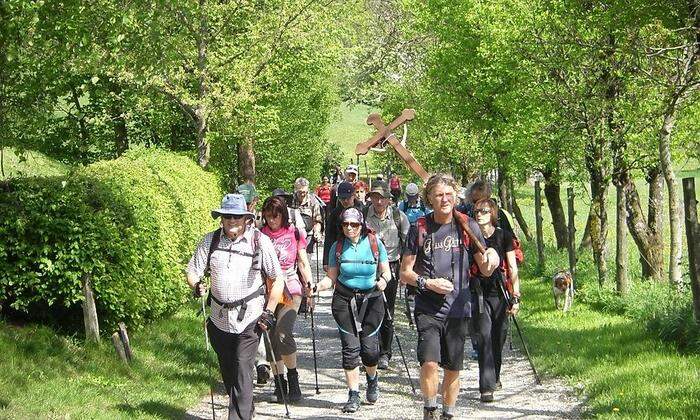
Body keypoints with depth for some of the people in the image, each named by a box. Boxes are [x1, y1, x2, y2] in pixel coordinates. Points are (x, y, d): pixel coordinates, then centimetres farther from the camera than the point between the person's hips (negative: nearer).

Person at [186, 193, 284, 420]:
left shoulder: (260, 241, -4)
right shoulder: (210, 240, 4)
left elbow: (277, 279, 1)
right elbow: (193, 271, 5)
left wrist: (269, 312, -5)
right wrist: (196, 285, -18)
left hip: (249, 318, -4)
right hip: (219, 318, 4)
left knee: (242, 369, -14)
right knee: (227, 371, 13)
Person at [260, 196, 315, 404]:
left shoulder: (294, 234, 4)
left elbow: (303, 263, 12)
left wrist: (309, 285, 3)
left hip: (290, 287, -2)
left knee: (283, 332, -19)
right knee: (271, 338, 1)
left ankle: (293, 378, -3)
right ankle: (279, 382, 12)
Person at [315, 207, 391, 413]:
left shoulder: (375, 243, -2)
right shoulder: (338, 247, 1)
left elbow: (386, 272, 3)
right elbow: (331, 278, 3)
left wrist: (383, 280, -19)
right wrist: (317, 286, -16)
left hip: (371, 298, -1)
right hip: (344, 300, 1)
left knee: (369, 347, -3)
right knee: (350, 347, -6)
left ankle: (372, 379, 30)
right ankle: (353, 395, 2)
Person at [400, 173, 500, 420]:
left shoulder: (467, 226, 2)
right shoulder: (420, 229, 0)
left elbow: (485, 270, 3)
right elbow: (405, 273, 5)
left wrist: (491, 259, -20)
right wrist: (427, 283, -13)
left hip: (458, 308, 1)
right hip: (428, 309, -1)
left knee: (453, 369, 9)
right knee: (429, 362, -18)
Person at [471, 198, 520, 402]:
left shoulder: (504, 236, 1)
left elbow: (512, 268, 2)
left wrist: (516, 297, -4)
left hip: (499, 293, 1)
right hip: (478, 293, -1)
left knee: (498, 338, 10)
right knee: (484, 338, -11)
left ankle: (495, 377, 33)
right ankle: (487, 387, -14)